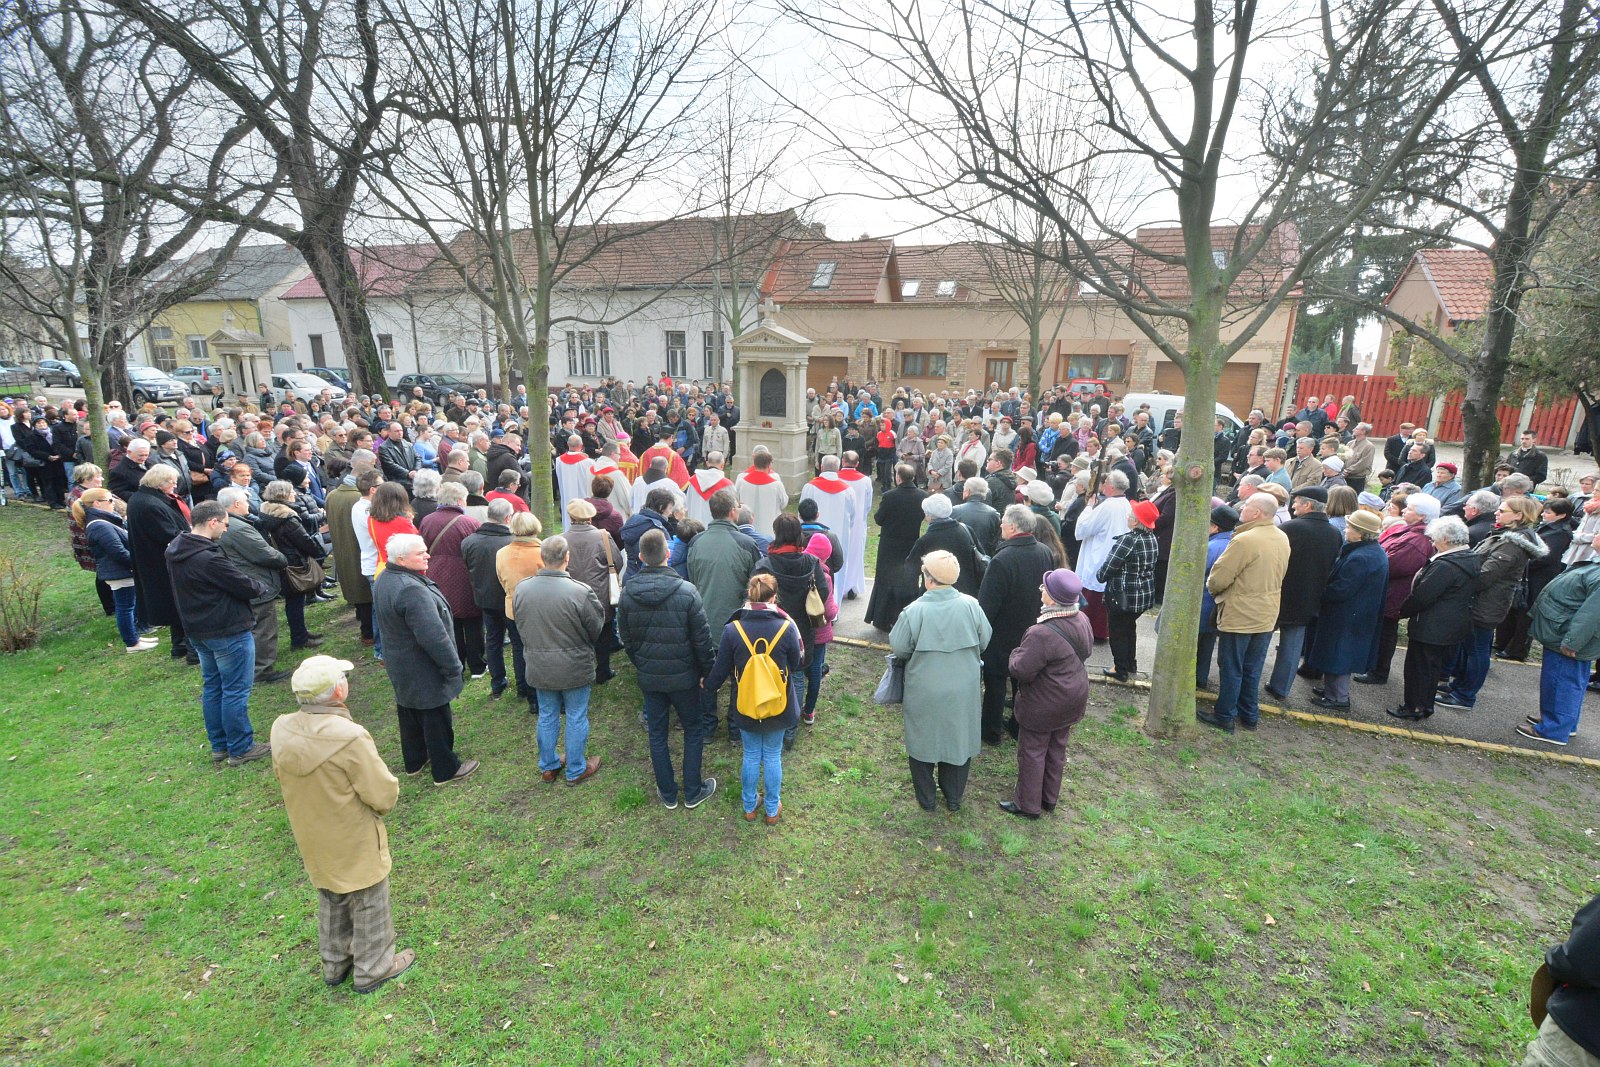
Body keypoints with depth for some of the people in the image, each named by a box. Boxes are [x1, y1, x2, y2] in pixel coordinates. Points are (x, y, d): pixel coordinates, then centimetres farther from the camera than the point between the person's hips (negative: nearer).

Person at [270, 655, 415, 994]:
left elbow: (282, 776, 5)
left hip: (313, 842, 7)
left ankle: (335, 964, 46)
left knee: (330, 903, 28)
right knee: (369, 905, 16)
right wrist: (389, 786, -4)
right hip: (355, 845, -7)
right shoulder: (350, 738, -34)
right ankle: (373, 969, 34)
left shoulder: (281, 729, -14)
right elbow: (384, 795, -27)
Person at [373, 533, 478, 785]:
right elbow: (434, 637, -31)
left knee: (410, 713, 24)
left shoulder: (384, 580, 1)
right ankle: (446, 770, 21)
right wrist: (453, 668, -21)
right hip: (424, 672, -10)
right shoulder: (411, 590, -32)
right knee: (436, 718, 6)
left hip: (400, 666, 10)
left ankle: (414, 760, 41)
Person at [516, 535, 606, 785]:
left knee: (547, 716, 21)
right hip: (574, 667, -4)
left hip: (539, 668, 4)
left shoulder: (521, 589, -11)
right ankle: (576, 770, 28)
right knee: (576, 718, 13)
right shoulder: (580, 591, -25)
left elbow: (520, 625, 4)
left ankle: (548, 767, 37)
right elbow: (596, 628, -11)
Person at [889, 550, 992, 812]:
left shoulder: (914, 610, -22)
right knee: (959, 739, 20)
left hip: (924, 693, -2)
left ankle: (927, 798, 31)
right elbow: (984, 641, -1)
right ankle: (954, 797, 35)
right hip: (963, 692, 2)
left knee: (923, 740, 17)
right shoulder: (971, 606, -14)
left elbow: (899, 648, -12)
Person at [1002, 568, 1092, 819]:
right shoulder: (1082, 621, -7)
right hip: (1074, 701, 8)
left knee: (1032, 753, 11)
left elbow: (1021, 671, -27)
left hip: (1043, 707, -8)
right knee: (1056, 750, 23)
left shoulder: (1041, 634, -34)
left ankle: (1028, 805, 26)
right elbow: (1087, 650, 11)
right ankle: (1050, 798, 40)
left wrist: (1016, 654, -8)